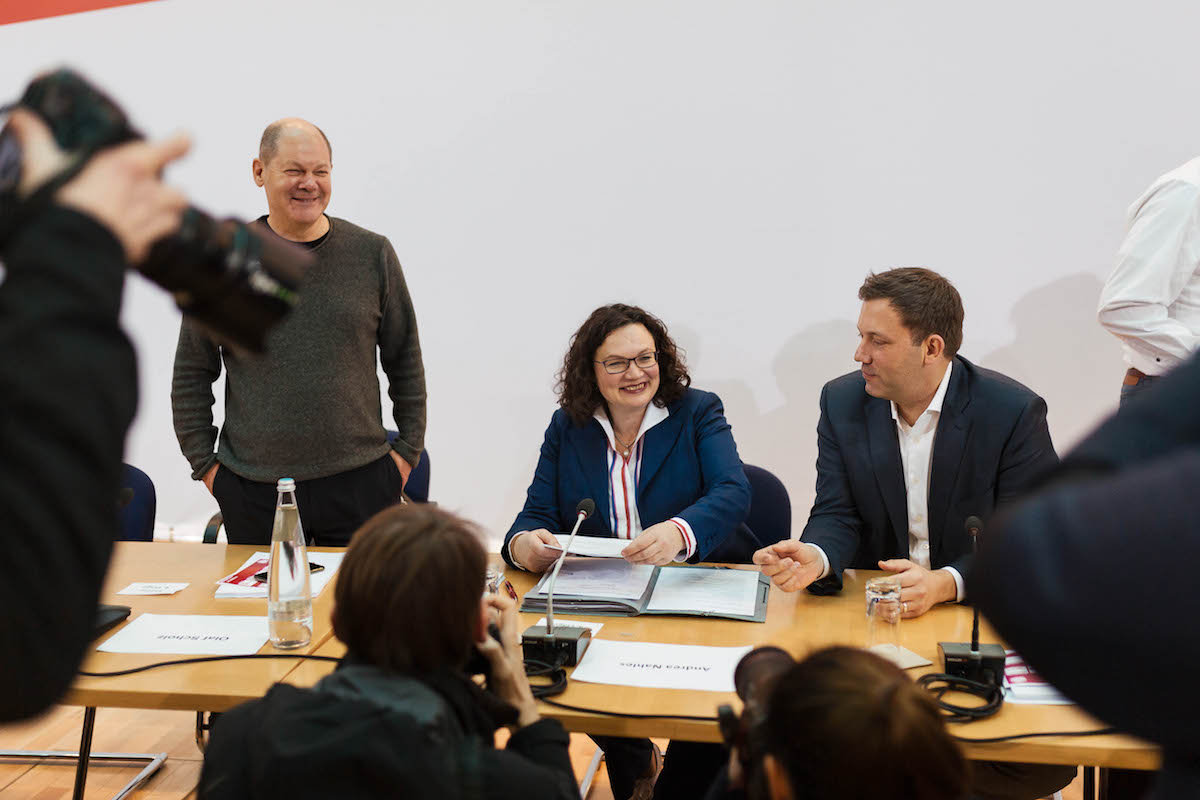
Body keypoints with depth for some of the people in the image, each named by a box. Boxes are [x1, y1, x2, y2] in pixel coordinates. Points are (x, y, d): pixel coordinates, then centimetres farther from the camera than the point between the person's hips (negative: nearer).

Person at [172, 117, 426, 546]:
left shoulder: (373, 254, 4)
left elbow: (406, 361, 11)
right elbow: (192, 374, 8)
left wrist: (408, 449, 6)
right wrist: (204, 463, 4)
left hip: (360, 482, 0)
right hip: (253, 491, 0)